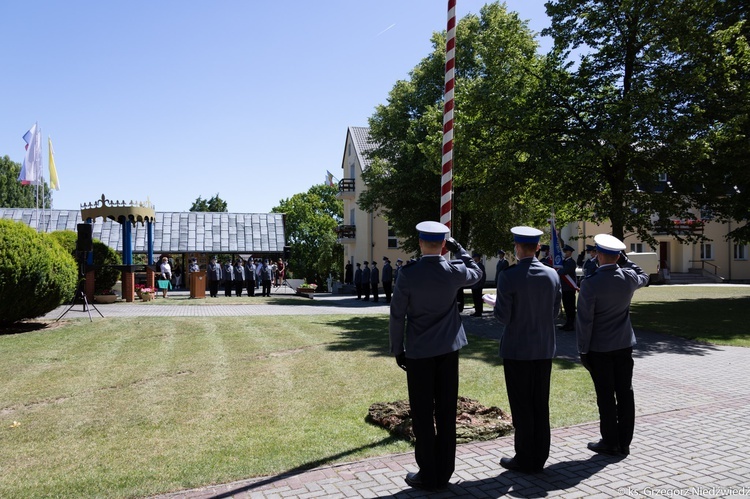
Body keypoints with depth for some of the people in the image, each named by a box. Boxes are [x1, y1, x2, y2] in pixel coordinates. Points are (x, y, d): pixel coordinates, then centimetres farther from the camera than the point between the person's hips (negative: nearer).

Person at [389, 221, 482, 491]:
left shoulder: (407, 274, -13)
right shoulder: (454, 271, -6)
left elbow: (397, 315, -9)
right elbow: (476, 273, 18)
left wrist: (398, 349, 2)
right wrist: (460, 250, 21)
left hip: (418, 352, -3)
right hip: (448, 349, 3)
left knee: (423, 415, 6)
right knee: (446, 412, 11)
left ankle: (428, 475, 14)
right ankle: (444, 473, 20)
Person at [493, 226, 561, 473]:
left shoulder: (508, 277, -17)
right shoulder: (552, 275, 0)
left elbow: (502, 316, -15)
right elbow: (555, 312, 6)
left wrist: (496, 304, 5)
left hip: (516, 349, -5)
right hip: (544, 348, 5)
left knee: (521, 406, 5)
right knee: (541, 404, 13)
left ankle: (524, 460, 15)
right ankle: (539, 458, 24)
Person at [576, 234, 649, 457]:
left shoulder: (590, 283, -18)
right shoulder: (629, 278, -4)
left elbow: (585, 320, -15)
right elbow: (644, 277, 23)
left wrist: (583, 350, -6)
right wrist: (625, 259, 15)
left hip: (599, 348, -5)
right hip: (624, 345, 5)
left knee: (606, 396, 4)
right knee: (625, 393, 11)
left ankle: (610, 442, 14)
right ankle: (624, 442, 20)